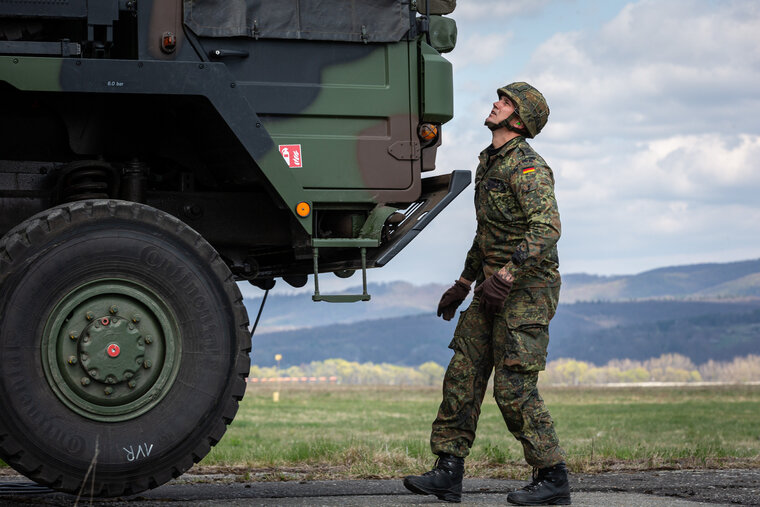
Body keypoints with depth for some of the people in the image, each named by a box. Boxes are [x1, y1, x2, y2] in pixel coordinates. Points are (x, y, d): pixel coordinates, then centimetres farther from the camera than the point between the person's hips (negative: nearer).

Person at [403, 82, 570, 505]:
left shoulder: (528, 167, -14)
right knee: (463, 374, 4)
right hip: (492, 287, 9)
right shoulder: (489, 162, 17)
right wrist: (464, 283, 28)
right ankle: (448, 472, 8)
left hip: (527, 290, -9)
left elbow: (547, 228, -26)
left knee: (513, 387, -9)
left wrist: (508, 273, -34)